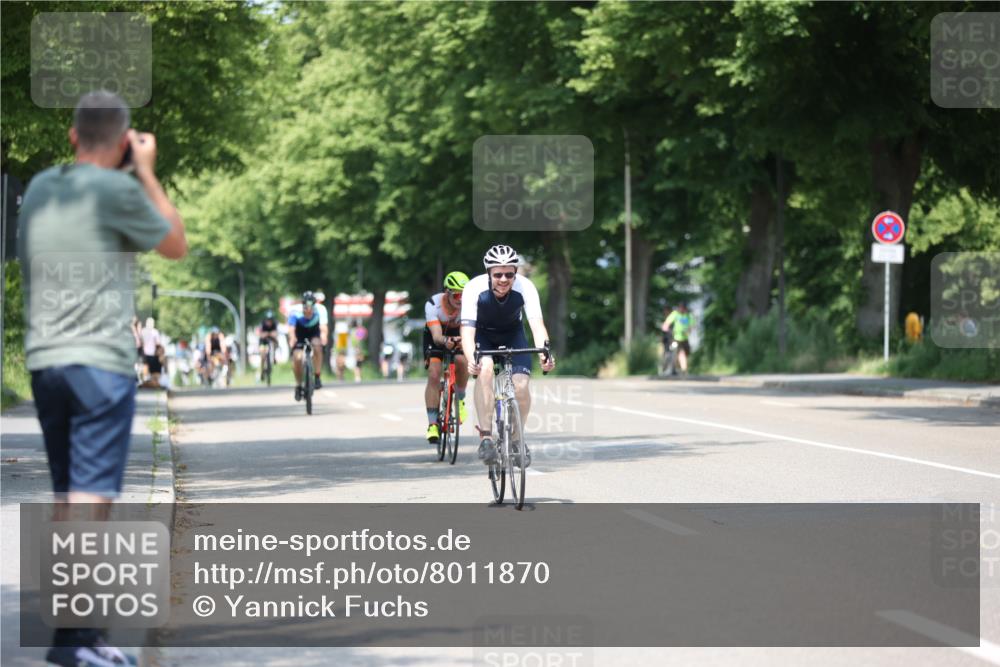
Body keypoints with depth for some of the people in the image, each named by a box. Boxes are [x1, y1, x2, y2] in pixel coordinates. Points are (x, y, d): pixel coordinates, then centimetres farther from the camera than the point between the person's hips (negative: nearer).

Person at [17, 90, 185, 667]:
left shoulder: (40, 188, 11)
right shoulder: (118, 191, -8)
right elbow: (176, 246, 5)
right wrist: (147, 173, 10)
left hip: (44, 361, 7)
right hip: (100, 362, -7)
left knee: (68, 498, 13)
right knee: (92, 500, -8)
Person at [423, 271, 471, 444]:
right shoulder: (433, 304, -32)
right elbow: (436, 335, -41)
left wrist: (463, 341, -62)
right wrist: (446, 341, -64)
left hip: (457, 336, 1)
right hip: (436, 338, -1)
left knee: (462, 361, -28)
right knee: (434, 375, -19)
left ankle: (460, 400, -1)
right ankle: (432, 424, -16)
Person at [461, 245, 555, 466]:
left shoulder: (525, 287, -29)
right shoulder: (474, 288, -31)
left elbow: (537, 324, -37)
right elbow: (467, 328, -38)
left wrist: (544, 352, -57)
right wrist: (471, 358, -57)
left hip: (512, 334, 1)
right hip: (483, 334, -1)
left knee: (521, 386, -17)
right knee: (485, 369, -32)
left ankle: (517, 439, 8)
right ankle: (485, 437, -28)